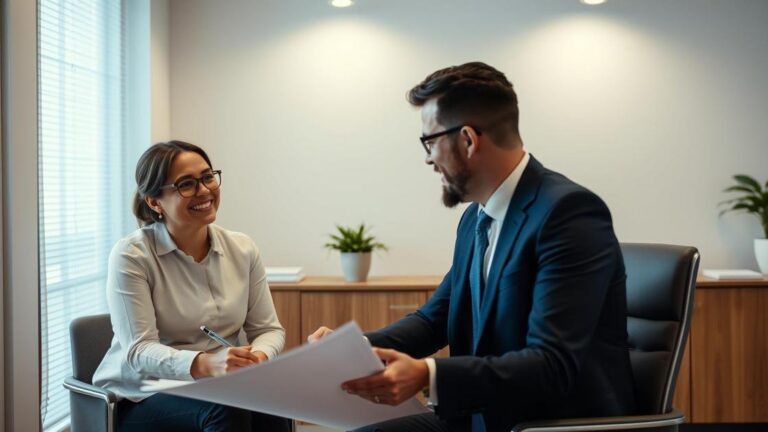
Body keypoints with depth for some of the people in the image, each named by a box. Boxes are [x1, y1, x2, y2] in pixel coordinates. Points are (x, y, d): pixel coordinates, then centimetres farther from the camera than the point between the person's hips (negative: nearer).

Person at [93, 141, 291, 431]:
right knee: (227, 408, -34)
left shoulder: (242, 249, 5)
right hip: (142, 398, -4)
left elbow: (268, 328, 7)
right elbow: (139, 351, -16)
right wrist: (204, 364, -35)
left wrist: (259, 356, -18)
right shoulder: (131, 256, -9)